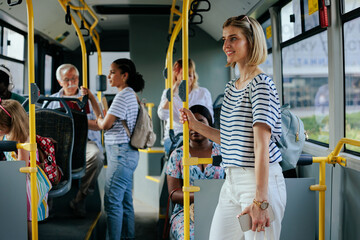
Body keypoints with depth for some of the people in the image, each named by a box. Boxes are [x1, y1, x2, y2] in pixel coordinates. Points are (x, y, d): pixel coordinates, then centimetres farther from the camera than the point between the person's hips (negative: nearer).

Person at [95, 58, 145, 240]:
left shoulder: (124, 95, -13)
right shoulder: (131, 94, 17)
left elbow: (106, 124, -17)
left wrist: (99, 120, 5)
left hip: (121, 153, -10)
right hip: (127, 154, 10)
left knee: (112, 201, -8)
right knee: (125, 201, 13)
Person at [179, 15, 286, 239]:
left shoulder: (261, 84, -12)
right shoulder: (231, 87, 13)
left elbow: (262, 145, -19)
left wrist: (260, 200, -23)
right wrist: (196, 125, 13)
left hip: (260, 181, -8)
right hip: (232, 181, 8)